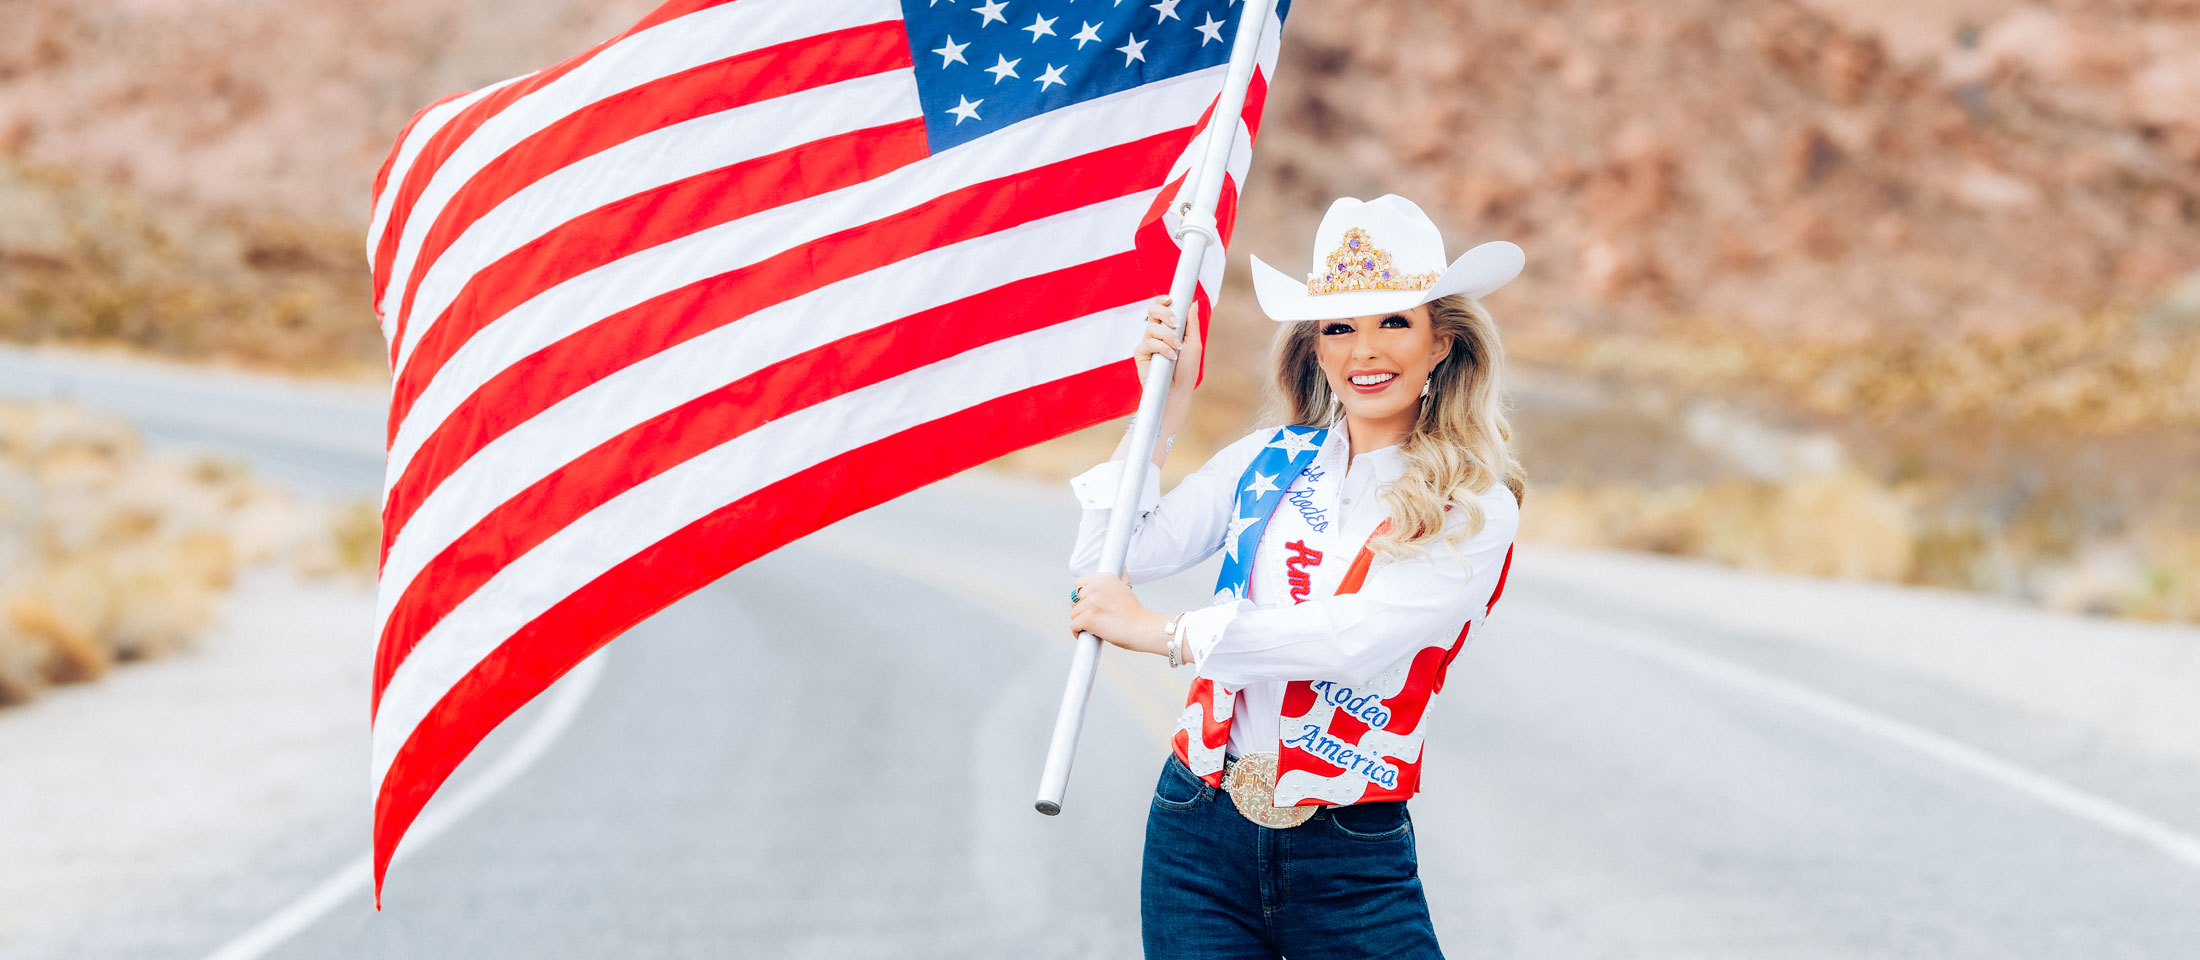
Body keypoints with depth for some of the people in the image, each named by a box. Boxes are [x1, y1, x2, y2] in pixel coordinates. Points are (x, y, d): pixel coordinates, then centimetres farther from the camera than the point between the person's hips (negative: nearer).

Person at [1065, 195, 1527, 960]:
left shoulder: (1474, 510, -3)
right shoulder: (1270, 460, 6)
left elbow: (1358, 639, -18)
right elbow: (1107, 566, 0)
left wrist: (1162, 633, -17)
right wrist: (1167, 407, 1)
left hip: (1351, 867, -2)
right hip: (1201, 837, 2)